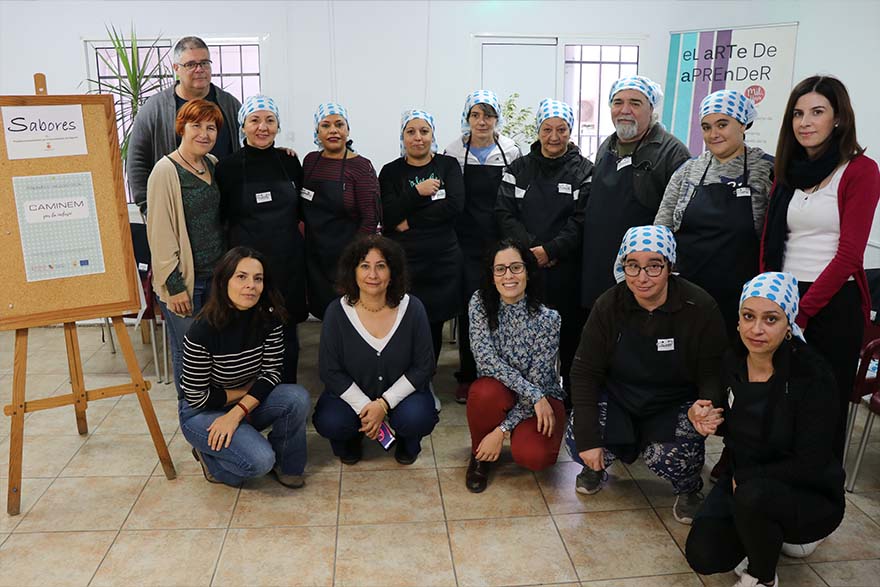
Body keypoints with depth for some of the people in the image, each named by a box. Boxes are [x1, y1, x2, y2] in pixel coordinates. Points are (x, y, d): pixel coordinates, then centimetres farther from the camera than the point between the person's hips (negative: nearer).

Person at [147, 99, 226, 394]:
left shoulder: (213, 164, 9)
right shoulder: (166, 170, -11)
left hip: (216, 273, 6)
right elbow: (160, 233, -14)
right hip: (184, 279, -6)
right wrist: (174, 286, -15)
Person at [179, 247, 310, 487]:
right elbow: (197, 397, -19)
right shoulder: (203, 331, -25)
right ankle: (209, 456, 5)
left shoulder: (269, 319, -11)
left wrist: (237, 413, -23)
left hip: (248, 405, 5)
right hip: (201, 412, -5)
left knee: (298, 397, -24)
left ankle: (285, 464, 0)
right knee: (259, 460, -27)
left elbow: (272, 373, -11)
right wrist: (249, 390, -11)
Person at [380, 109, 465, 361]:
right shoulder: (391, 171, 7)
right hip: (403, 262, -1)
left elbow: (455, 205, -9)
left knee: (434, 328, 9)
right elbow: (388, 216, -6)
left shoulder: (448, 165, 8)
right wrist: (417, 192, -15)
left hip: (443, 261, 1)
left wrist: (411, 221, -10)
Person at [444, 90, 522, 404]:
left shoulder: (510, 152, 5)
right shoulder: (454, 152, 3)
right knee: (470, 305, -2)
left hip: (501, 241, 1)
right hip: (467, 241, -1)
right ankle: (467, 376, 10)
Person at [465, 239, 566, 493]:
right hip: (498, 395, 1)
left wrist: (502, 430, -22)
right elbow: (484, 358, -22)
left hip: (542, 400, -1)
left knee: (532, 455, -30)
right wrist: (534, 395, -29)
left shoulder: (548, 319, -19)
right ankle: (480, 454, -4)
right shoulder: (480, 302, -12)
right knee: (486, 392, -35)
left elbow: (538, 382, -18)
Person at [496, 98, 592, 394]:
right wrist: (530, 247, -10)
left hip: (566, 268, -2)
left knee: (569, 333, 3)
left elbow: (581, 220, -5)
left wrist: (550, 250, -16)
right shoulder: (519, 168, 11)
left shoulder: (584, 170, 4)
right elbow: (504, 211, 3)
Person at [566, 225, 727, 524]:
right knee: (577, 443, -23)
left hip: (675, 406, -1)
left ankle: (689, 489, 8)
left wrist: (706, 404, -35)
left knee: (668, 456, -31)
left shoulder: (700, 308, -16)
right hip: (617, 399, 2)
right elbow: (584, 372, -11)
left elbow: (714, 371, -10)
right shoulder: (609, 305, -11)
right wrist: (588, 439, -18)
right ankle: (597, 465, 16)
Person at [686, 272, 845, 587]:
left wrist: (746, 478, -17)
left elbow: (809, 465, -20)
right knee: (702, 555, -15)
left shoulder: (813, 375, -22)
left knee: (753, 496, -37)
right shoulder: (732, 362, -6)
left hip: (811, 495, -5)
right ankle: (771, 534, 15)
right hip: (743, 479, 5)